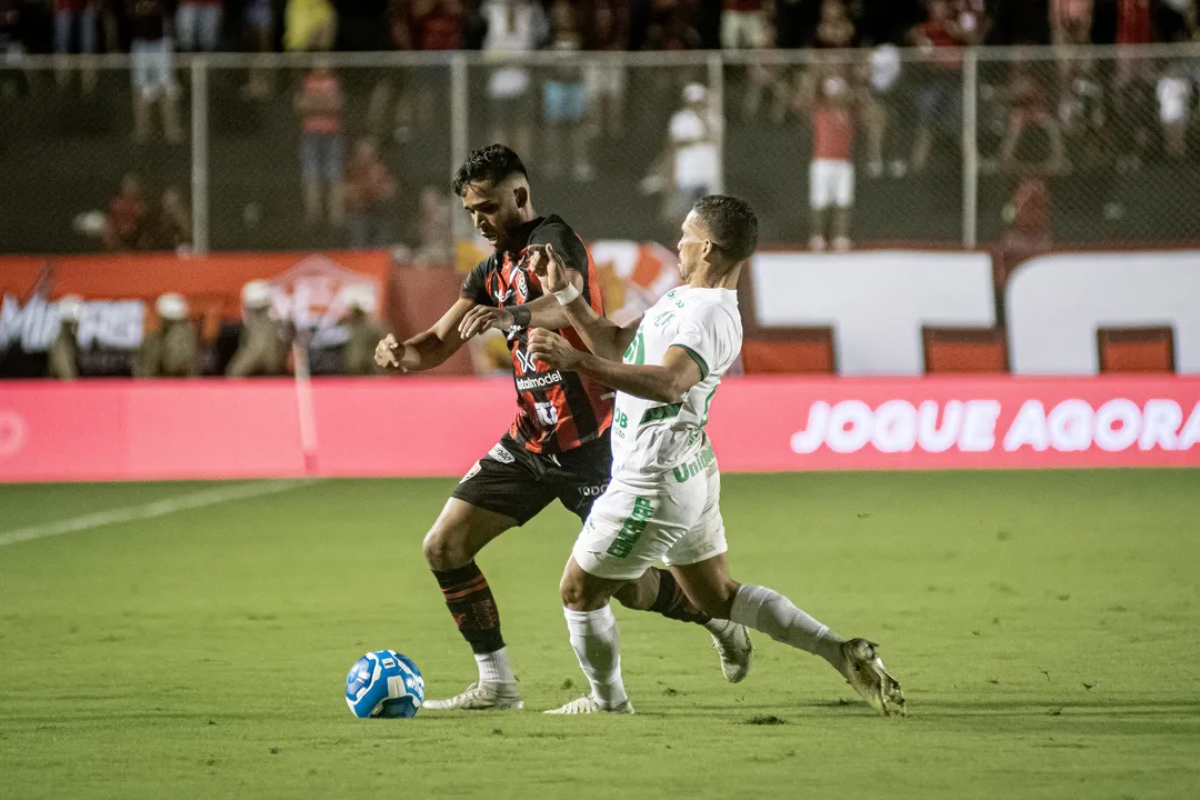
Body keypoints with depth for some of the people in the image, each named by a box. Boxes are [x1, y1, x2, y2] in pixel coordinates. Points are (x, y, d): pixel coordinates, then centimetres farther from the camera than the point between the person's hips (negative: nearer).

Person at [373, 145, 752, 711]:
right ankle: (496, 685, 3)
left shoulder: (552, 240, -14)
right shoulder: (492, 271, 12)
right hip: (530, 442, 8)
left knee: (630, 586, -4)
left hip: (588, 440, -8)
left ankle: (719, 619, 27)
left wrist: (510, 314, -58)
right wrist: (401, 353, -14)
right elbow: (439, 344, 10)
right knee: (444, 546, -3)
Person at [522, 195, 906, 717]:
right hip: (688, 473, 10)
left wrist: (576, 361, -50)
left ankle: (608, 702, 25)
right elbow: (618, 345, 22)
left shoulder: (712, 316, -23)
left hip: (653, 485, -10)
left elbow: (668, 381, -42)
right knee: (716, 597, 18)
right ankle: (842, 653, 12)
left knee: (579, 592, 8)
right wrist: (563, 294, 12)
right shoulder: (685, 297, 10)